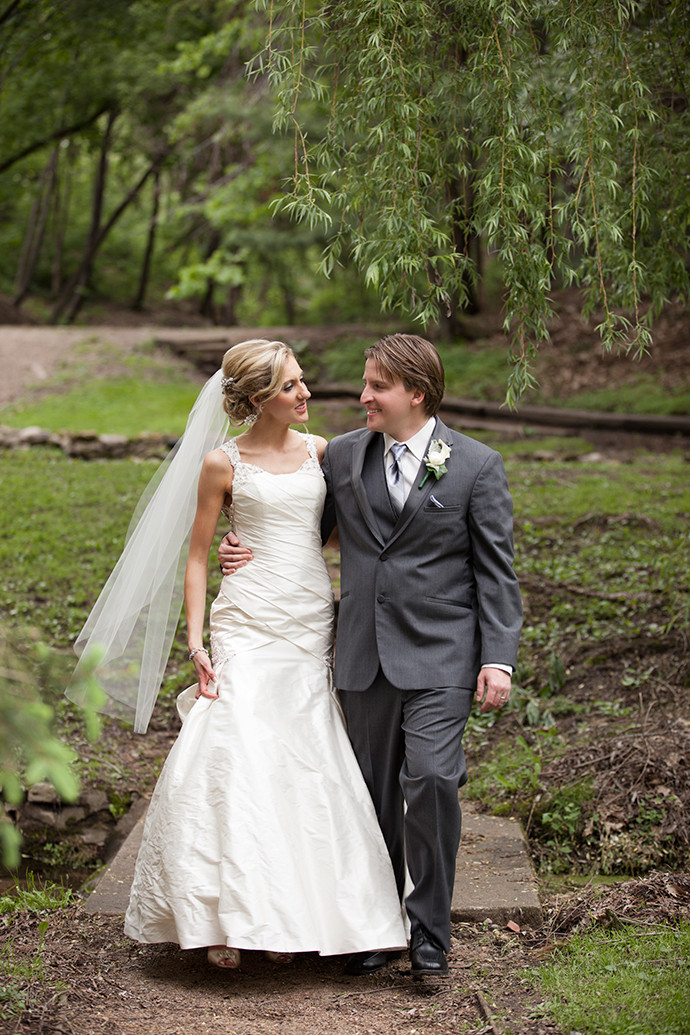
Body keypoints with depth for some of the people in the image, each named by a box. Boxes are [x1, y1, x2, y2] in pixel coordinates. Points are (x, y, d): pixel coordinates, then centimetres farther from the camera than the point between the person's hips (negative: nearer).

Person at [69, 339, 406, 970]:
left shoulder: (320, 451, 9)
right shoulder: (223, 464, -2)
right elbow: (198, 556, 3)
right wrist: (195, 640, -5)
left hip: (312, 631, 4)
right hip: (248, 630, -4)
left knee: (305, 773, 1)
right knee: (238, 765, -10)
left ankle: (289, 919, 10)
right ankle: (225, 922, 0)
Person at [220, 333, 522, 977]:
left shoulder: (477, 465, -1)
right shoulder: (342, 455, 8)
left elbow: (495, 570, -1)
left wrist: (498, 658, -8)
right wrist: (250, 554, 2)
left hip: (440, 657, -3)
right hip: (364, 657, 4)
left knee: (430, 779, -16)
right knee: (375, 794, 9)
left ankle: (429, 931, 0)